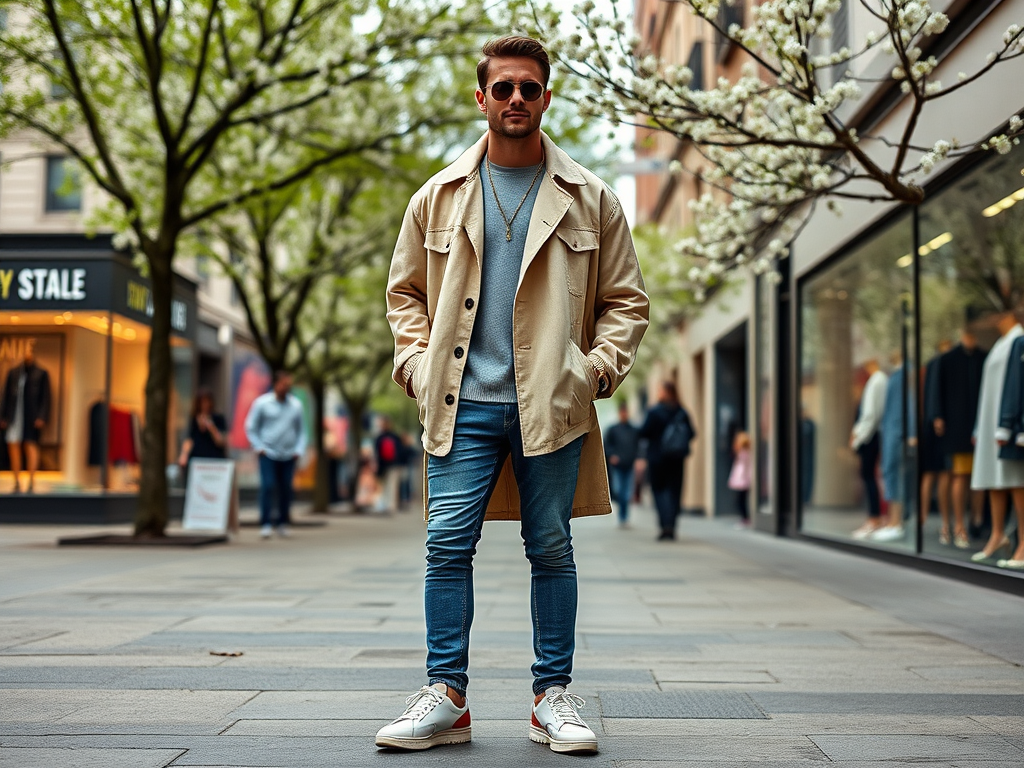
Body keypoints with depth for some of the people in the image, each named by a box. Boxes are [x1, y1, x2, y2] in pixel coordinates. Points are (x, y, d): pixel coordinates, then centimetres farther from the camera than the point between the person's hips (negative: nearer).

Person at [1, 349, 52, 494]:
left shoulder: (42, 373, 2)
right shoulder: (13, 372, 10)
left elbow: (45, 398, 0)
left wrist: (42, 417, -9)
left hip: (32, 417, -3)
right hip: (14, 415, 3)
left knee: (31, 446, -3)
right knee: (13, 447, 0)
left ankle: (31, 482, -2)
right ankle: (17, 483, 8)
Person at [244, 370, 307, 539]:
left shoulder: (296, 404, 6)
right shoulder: (262, 403, -1)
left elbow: (301, 430, 13)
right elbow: (251, 427, 5)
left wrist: (299, 450, 4)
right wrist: (259, 448, -2)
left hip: (289, 456, 3)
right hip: (268, 454, -3)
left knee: (286, 489, 5)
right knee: (267, 487, -11)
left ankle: (283, 523, 16)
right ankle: (266, 524, -7)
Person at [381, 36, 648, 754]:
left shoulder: (590, 200, 7)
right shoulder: (439, 197, 10)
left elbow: (626, 299, 11)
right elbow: (405, 291, 17)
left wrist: (598, 366, -3)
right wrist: (418, 365, 3)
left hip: (553, 404, 0)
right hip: (463, 404, 1)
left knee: (551, 548, 5)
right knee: (448, 545, -3)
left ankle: (554, 696, 16)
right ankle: (445, 696, 7)